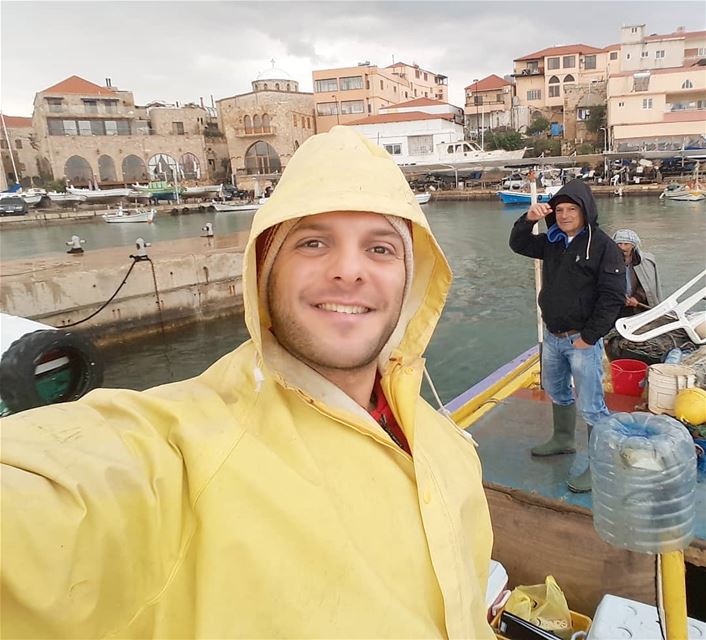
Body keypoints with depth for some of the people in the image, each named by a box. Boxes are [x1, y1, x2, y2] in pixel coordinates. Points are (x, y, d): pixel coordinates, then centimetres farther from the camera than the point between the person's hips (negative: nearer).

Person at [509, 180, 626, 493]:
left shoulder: (603, 246, -13)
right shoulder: (552, 242, 6)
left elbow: (613, 297, -15)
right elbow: (518, 245, 15)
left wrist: (589, 336, -16)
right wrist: (528, 219, -5)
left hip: (583, 340, -7)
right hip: (552, 336, 7)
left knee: (590, 406, -3)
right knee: (556, 392, 23)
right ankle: (563, 439, 45)